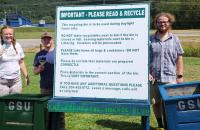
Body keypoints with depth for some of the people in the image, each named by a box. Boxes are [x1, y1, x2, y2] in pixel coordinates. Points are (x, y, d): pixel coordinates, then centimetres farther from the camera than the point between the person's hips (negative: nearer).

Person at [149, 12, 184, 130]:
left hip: (170, 77, -1)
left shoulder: (174, 39, 7)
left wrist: (180, 75, 3)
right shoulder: (150, 40, 5)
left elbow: (179, 58, 8)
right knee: (156, 103, 10)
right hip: (153, 78, 1)